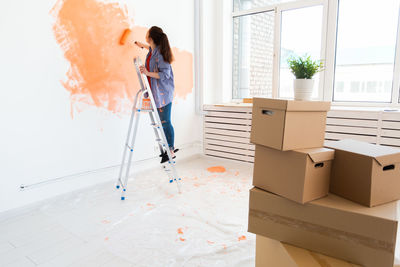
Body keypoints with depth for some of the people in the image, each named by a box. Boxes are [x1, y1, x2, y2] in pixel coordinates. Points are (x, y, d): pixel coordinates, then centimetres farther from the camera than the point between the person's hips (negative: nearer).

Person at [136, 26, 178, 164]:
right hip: (156, 92, 9)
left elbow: (165, 75, -22)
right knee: (162, 122, 11)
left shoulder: (160, 54, -18)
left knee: (165, 122, -4)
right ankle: (169, 148, 23)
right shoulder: (153, 50, 9)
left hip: (163, 93, -9)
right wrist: (142, 45, 50)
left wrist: (148, 73, -28)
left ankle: (171, 151, 7)